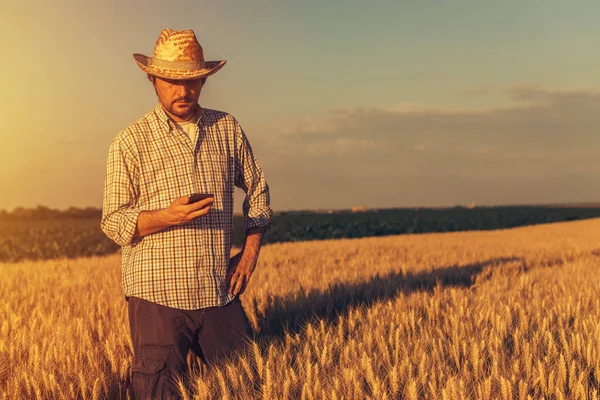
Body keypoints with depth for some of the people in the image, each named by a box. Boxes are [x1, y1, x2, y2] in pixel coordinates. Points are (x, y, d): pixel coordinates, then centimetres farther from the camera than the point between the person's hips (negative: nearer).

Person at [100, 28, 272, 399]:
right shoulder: (130, 142, -1)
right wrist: (166, 217, -21)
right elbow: (113, 221, -3)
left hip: (221, 293, 3)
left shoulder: (227, 128, 8)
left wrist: (251, 251, 5)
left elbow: (257, 188, 17)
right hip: (158, 294, -3)